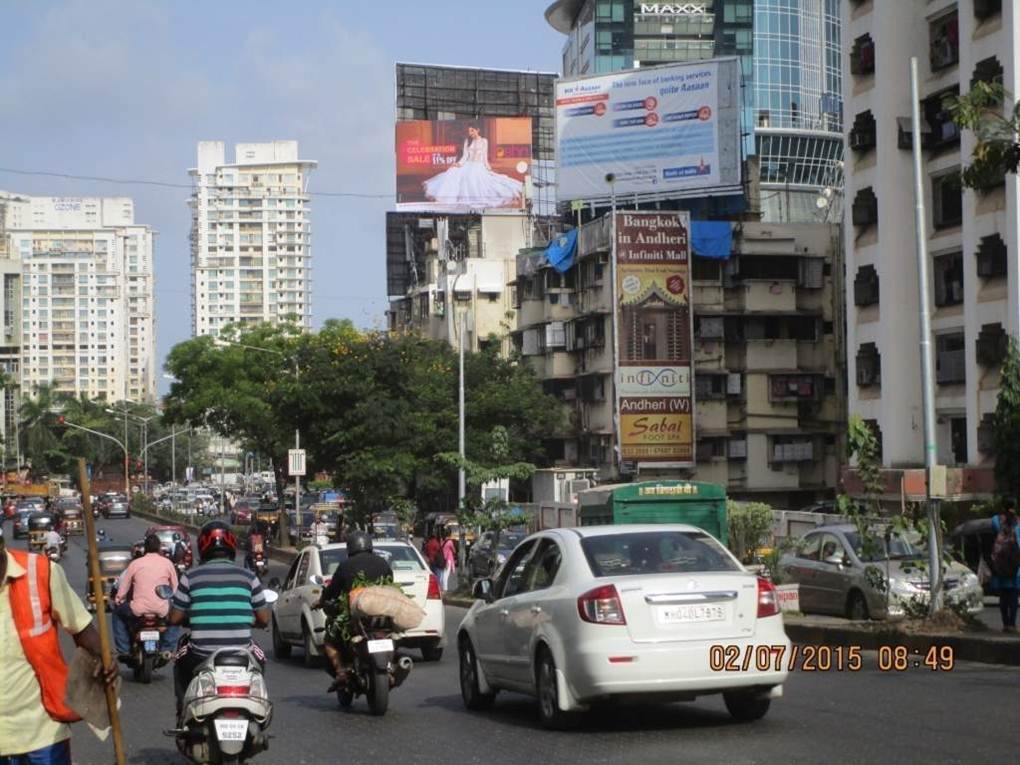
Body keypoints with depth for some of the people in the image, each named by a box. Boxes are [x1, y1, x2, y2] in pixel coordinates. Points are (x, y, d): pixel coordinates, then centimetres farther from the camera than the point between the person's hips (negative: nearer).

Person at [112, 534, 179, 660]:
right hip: (162, 610, 1)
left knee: (118, 611, 29)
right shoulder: (167, 563, 5)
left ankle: (124, 650, 23)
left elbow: (122, 590, 5)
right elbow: (175, 588, 11)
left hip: (138, 610, -1)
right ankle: (167, 649, 24)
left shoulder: (135, 563, 3)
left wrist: (117, 601, 25)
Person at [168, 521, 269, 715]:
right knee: (259, 656, 33)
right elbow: (264, 620, 5)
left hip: (201, 657, 0)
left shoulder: (190, 577, -4)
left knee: (180, 661, 32)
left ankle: (184, 711, 28)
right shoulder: (248, 577, -1)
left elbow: (174, 618, 2)